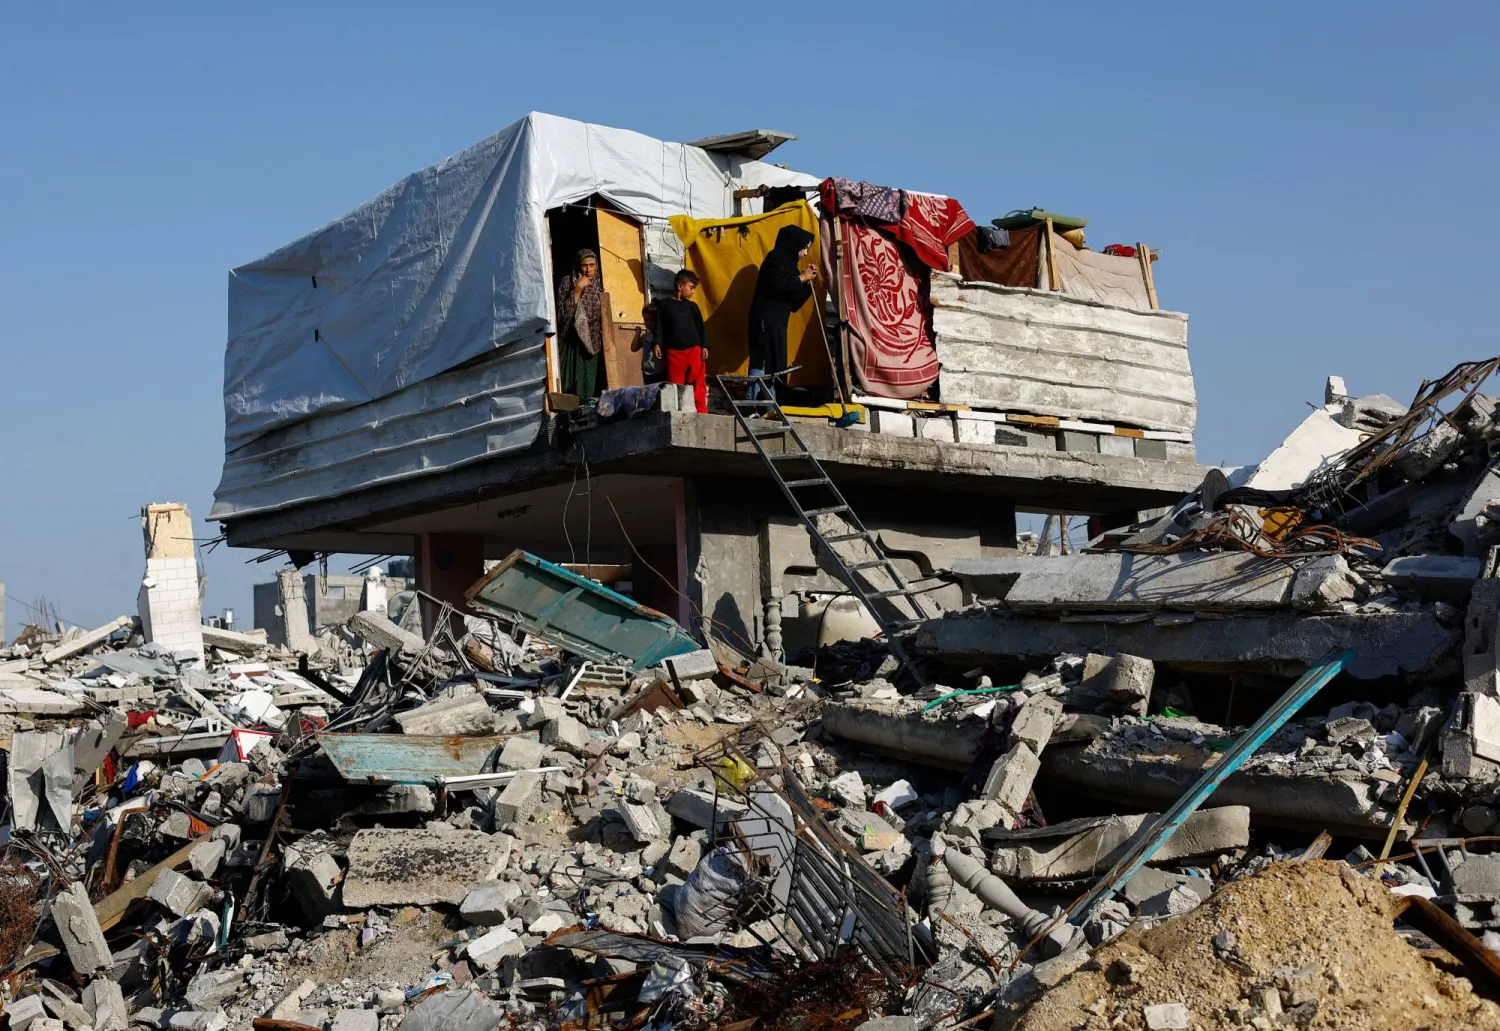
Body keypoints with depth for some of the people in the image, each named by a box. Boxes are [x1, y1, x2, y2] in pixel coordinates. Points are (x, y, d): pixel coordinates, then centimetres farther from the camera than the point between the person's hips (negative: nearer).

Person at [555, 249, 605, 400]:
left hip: (594, 345, 5)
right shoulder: (567, 282, -5)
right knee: (575, 391, -11)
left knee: (593, 389, 2)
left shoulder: (597, 286, 11)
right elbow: (562, 313, -18)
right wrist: (577, 289, -19)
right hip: (574, 345, -5)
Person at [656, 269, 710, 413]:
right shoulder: (664, 305, 8)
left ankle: (701, 413, -1)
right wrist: (657, 344, -6)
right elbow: (660, 326, 5)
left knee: (698, 384, -3)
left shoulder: (692, 307, 15)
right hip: (673, 352, -2)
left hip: (694, 350, 2)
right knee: (675, 386, -2)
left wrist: (704, 346, 3)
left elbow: (700, 328, 13)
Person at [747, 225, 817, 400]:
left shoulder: (788, 263, 21)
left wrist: (808, 282, 10)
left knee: (773, 369, 4)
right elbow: (779, 287, -21)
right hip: (766, 322, -10)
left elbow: (794, 303, 20)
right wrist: (801, 278, -6)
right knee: (762, 365, -17)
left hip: (776, 324, 10)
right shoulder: (776, 258, -4)